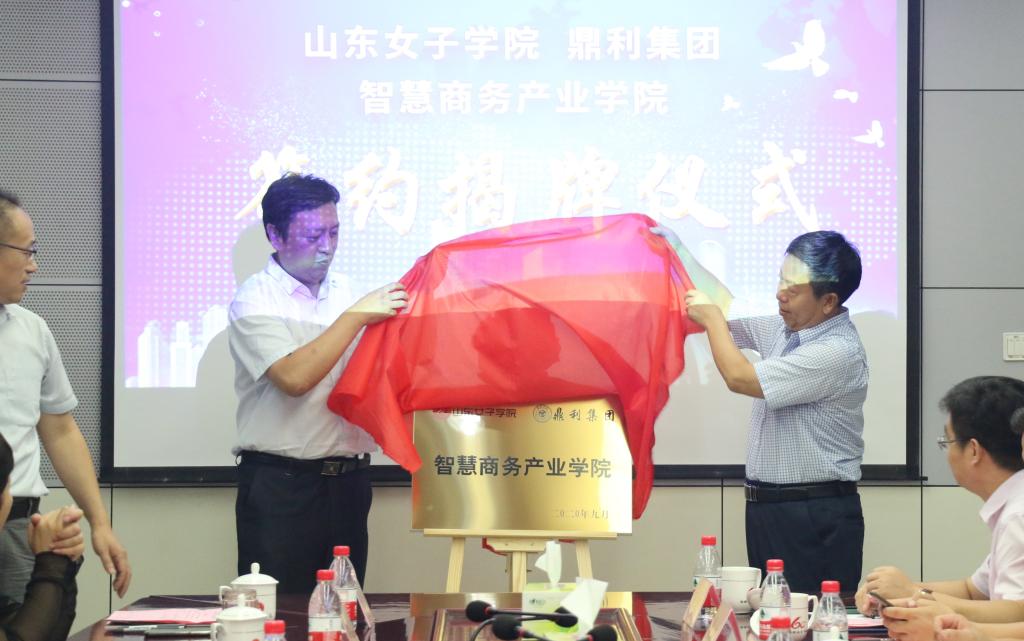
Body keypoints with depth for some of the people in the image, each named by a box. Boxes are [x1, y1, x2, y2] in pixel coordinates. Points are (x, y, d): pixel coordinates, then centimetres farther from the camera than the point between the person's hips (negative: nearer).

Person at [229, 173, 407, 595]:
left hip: (349, 479, 6)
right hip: (280, 484, -6)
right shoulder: (255, 302, -5)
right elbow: (294, 377, -21)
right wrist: (357, 315, -19)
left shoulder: (344, 295, 13)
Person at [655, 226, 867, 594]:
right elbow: (728, 321, 26)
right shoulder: (785, 328, 9)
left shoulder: (839, 352, -18)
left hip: (815, 518, -9)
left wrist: (712, 319, -3)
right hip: (767, 508, 9)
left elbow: (740, 378, -17)